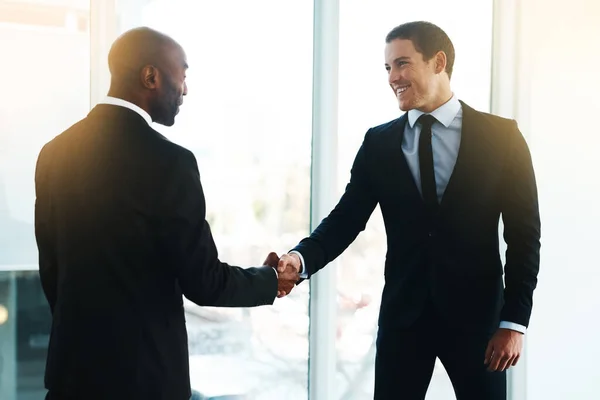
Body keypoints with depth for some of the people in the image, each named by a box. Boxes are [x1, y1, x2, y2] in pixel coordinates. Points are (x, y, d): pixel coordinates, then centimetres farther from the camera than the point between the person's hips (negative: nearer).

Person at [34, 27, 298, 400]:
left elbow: (50, 265, 10)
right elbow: (203, 282, -14)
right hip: (143, 369, -5)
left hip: (73, 364, 6)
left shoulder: (55, 152, 1)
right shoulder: (168, 161, -18)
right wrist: (269, 279, 5)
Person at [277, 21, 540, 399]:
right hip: (403, 313, 2)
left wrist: (515, 320, -8)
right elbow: (346, 219, 0)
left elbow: (524, 233, -3)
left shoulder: (500, 135, -3)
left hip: (477, 313, -2)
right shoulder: (378, 143, 4)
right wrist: (301, 258, -19)